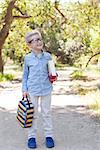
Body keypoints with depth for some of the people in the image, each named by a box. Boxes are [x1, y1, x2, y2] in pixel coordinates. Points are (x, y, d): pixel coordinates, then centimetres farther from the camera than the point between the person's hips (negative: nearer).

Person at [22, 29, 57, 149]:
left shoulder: (48, 56, 1)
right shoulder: (27, 58, -2)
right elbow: (25, 75, 5)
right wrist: (24, 89, 0)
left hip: (46, 89, 1)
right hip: (32, 90, -1)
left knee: (46, 113, 9)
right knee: (33, 114, 7)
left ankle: (49, 135, 19)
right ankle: (32, 136, 17)